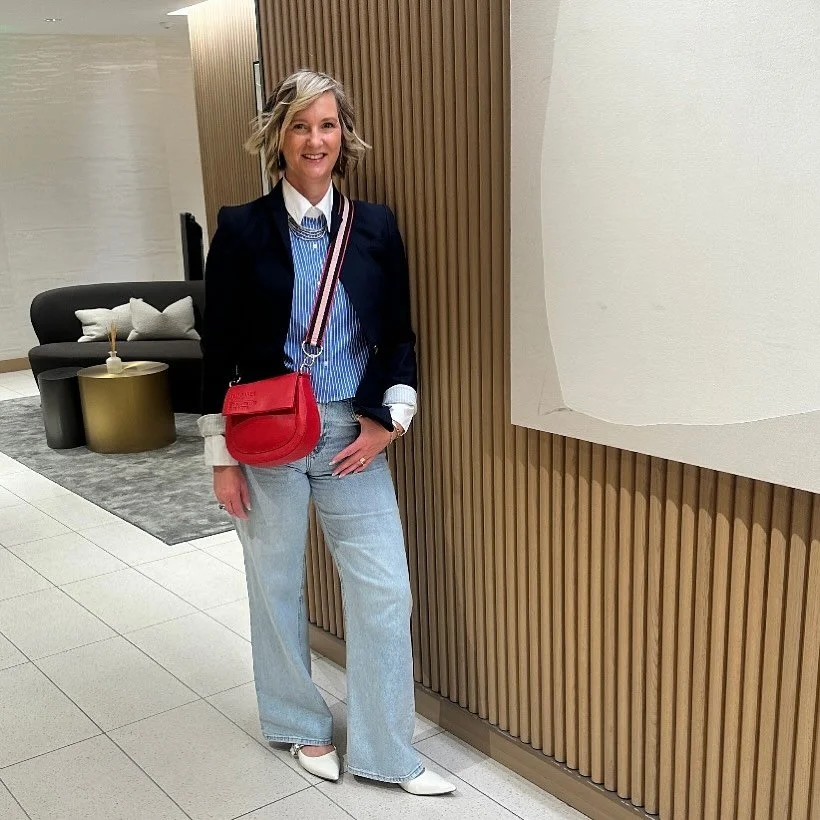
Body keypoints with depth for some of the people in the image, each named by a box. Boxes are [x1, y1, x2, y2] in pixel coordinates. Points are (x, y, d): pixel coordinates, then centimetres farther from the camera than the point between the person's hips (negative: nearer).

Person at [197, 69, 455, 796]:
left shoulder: (376, 226, 3)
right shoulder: (241, 228, -4)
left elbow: (399, 335, 7)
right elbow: (218, 347, -2)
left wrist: (388, 420, -5)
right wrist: (222, 457, -4)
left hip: (355, 434, 2)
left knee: (384, 589, 2)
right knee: (277, 585, 12)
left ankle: (385, 751, 19)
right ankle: (300, 723, 35)